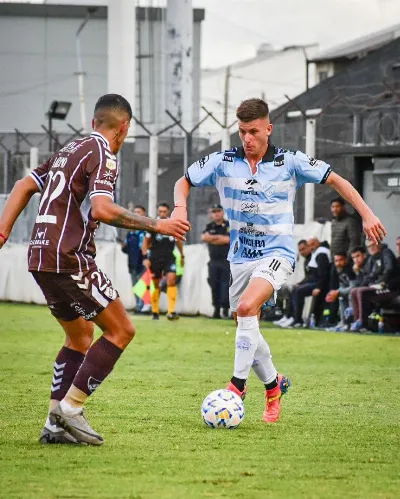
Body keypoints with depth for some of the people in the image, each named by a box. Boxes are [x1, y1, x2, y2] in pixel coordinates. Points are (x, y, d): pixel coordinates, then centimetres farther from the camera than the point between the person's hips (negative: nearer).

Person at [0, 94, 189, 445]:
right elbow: (102, 210, -21)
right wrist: (157, 226, -16)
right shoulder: (102, 153, -7)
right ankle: (70, 407, -8)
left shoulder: (70, 150, 20)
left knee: (81, 334, 21)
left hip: (41, 257, 9)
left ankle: (56, 423, 14)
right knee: (121, 330, -3)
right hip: (70, 258, -9)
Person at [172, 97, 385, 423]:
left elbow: (335, 180, 1)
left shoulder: (289, 162, -7)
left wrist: (367, 215, -6)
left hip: (277, 252, -4)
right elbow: (184, 182, 9)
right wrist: (180, 206, -13)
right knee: (247, 327, 7)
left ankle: (238, 384, -22)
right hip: (241, 255, 4)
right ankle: (273, 384, 32)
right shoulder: (223, 162, -2)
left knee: (246, 307, -28)